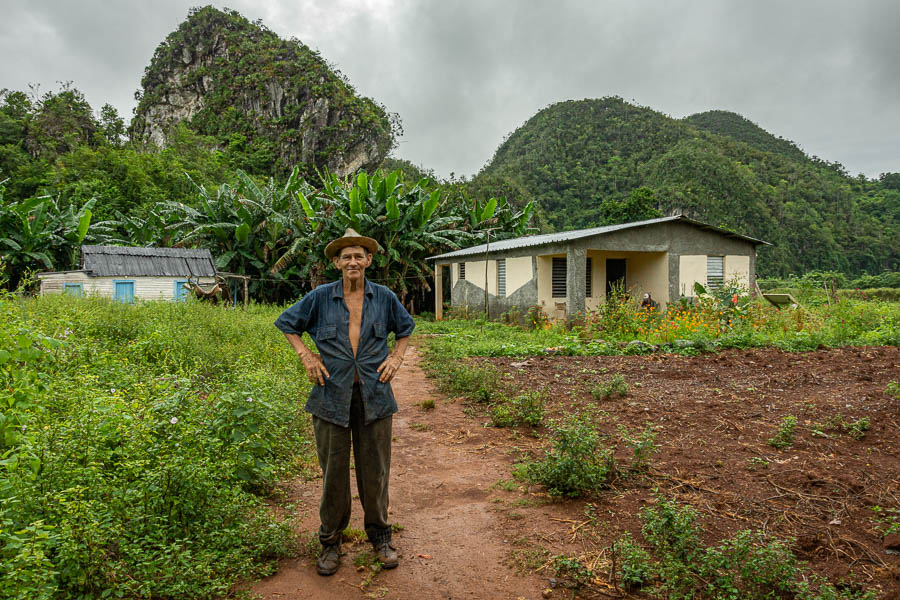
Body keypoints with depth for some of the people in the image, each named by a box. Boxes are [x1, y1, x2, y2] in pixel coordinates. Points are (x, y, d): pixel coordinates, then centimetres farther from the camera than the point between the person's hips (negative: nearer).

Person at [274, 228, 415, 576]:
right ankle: (330, 540, 25)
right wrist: (306, 356, 2)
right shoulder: (321, 298, 0)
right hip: (332, 394, -1)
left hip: (373, 395, 1)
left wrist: (396, 358, 7)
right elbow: (287, 323, 13)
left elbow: (405, 328, 21)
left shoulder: (384, 297, 4)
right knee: (333, 469, 7)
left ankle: (379, 535, 28)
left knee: (375, 468, 9)